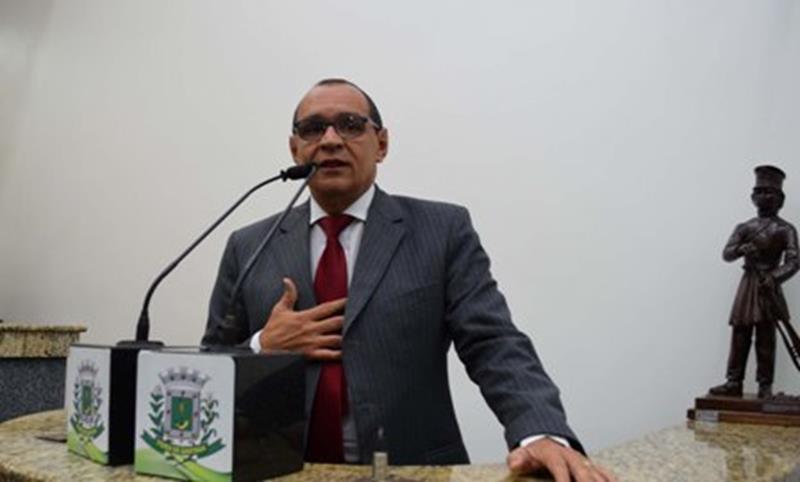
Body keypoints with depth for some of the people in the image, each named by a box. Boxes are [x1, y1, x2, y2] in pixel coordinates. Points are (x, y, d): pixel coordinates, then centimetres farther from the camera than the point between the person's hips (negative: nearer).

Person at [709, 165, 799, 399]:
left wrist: (775, 277, -25)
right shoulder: (745, 227, 11)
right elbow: (726, 253, 3)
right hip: (747, 284, 3)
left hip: (768, 286, -3)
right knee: (740, 335, 2)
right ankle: (733, 382, 5)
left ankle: (765, 386, 3)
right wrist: (741, 249, -19)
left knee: (765, 338, -2)